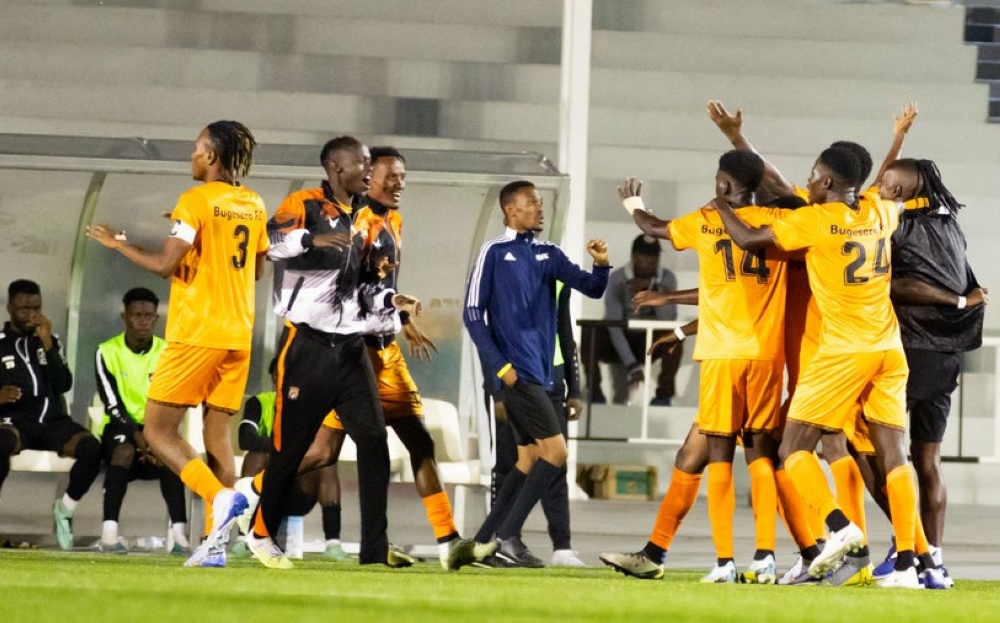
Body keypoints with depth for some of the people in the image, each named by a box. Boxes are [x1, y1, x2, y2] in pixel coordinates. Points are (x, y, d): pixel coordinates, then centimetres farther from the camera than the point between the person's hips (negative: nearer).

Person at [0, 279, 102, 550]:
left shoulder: (50, 341, 19)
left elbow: (64, 385, 4)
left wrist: (47, 344, -4)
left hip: (52, 420, 4)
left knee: (91, 446, -27)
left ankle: (64, 508, -3)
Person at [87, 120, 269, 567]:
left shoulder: (196, 201, -11)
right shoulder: (254, 206, 10)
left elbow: (165, 265, -16)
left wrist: (117, 244, -2)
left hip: (196, 333, -7)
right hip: (238, 334, 7)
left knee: (158, 431, -1)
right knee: (217, 436, 8)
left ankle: (221, 497, -21)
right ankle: (216, 542, 1)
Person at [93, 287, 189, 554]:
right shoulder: (107, 353, -3)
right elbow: (113, 406, -10)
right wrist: (137, 434, -27)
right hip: (121, 427, -2)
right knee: (125, 449, -35)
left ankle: (179, 533, -40)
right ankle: (109, 533, -42)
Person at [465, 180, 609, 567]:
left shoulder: (548, 255, 14)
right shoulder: (495, 253, -3)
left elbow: (591, 288, 9)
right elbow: (473, 314, -6)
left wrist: (601, 265, -13)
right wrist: (500, 366, -13)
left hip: (539, 373, 8)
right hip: (517, 372, -8)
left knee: (529, 458, 10)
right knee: (555, 450, -14)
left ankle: (484, 542, 15)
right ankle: (508, 535, -12)